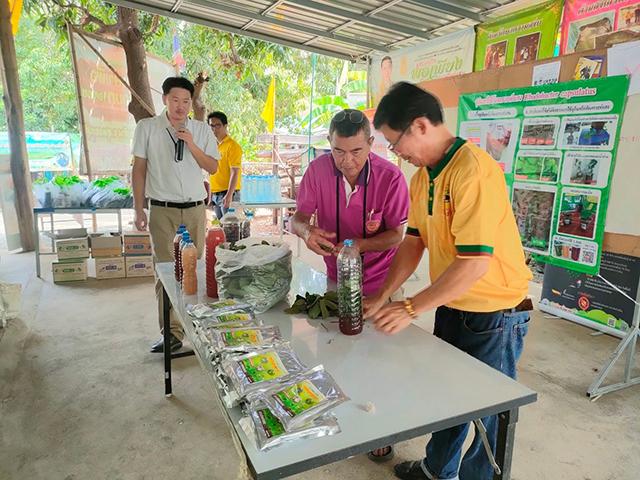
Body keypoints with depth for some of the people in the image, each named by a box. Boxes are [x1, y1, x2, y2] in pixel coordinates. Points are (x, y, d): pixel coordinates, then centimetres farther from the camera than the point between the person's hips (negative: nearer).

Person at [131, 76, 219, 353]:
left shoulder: (202, 130, 7)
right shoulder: (147, 128, 2)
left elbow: (212, 167, 3)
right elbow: (139, 170, 3)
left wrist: (191, 145, -12)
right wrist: (138, 210, -1)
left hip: (195, 209, 2)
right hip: (162, 211, -1)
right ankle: (172, 332, 3)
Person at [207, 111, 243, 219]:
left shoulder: (232, 146, -10)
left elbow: (234, 173, -16)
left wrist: (229, 195, -24)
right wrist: (210, 193, 17)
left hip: (227, 194, -8)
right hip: (215, 194, 8)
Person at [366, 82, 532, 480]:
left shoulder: (473, 170, -25)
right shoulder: (423, 175, 2)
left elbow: (476, 261, -29)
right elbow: (414, 241, 4)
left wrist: (411, 309, -24)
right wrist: (382, 298, -3)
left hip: (494, 314, -8)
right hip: (451, 308, 8)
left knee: (488, 413, 12)